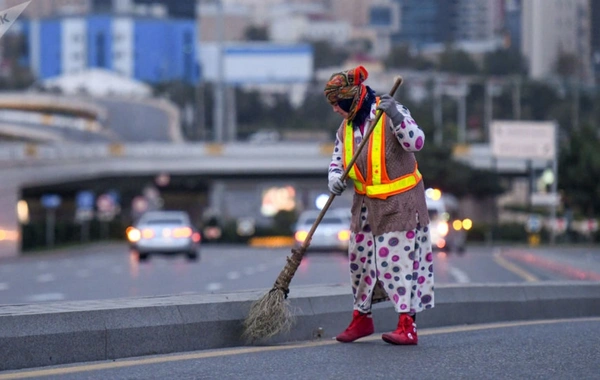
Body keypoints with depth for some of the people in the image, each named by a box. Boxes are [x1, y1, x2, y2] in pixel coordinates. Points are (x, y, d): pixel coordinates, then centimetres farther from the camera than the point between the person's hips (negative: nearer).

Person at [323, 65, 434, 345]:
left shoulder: (390, 115, -15)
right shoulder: (346, 127, 5)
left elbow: (416, 143, -26)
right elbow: (338, 159, 15)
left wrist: (396, 117, -40)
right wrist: (335, 178, -7)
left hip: (399, 202, -7)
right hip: (365, 204, 7)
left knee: (399, 258, -10)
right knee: (359, 258, 11)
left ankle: (407, 327, -10)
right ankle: (361, 319, 28)